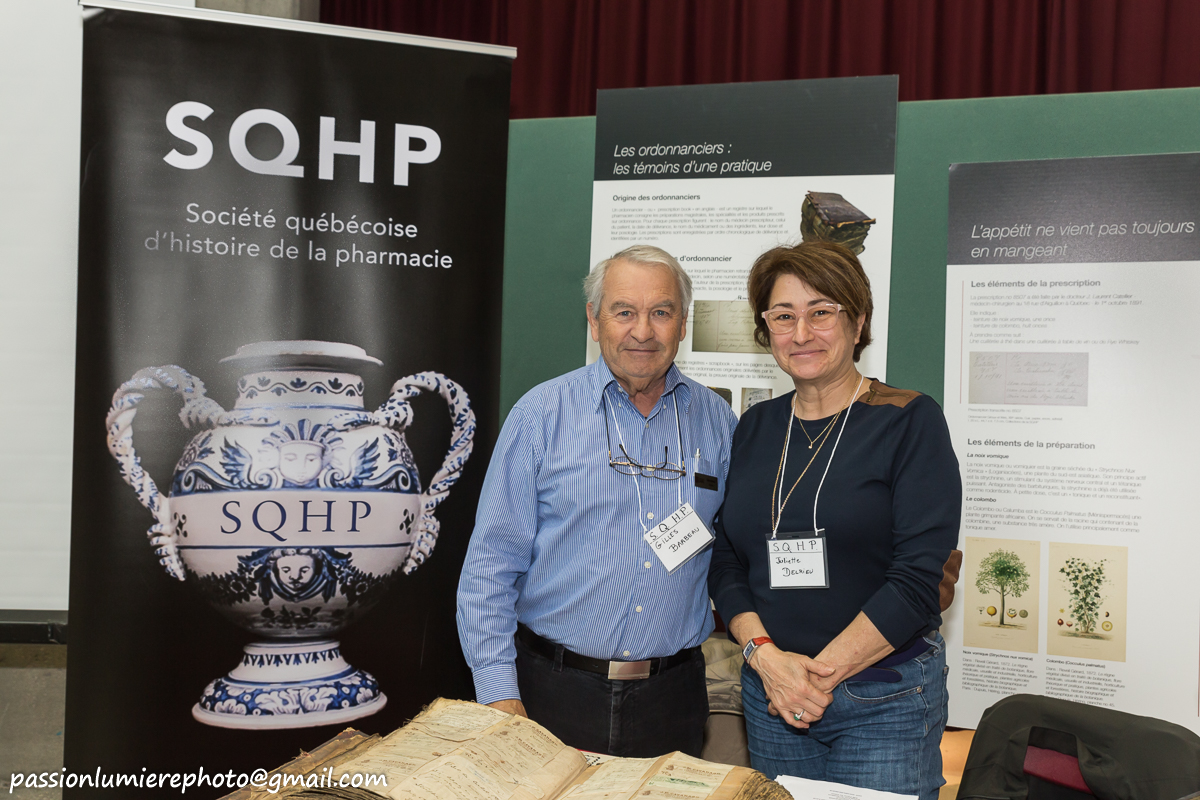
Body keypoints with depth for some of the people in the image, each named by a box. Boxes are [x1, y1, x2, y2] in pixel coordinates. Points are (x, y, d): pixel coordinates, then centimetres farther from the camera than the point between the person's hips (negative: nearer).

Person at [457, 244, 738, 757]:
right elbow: (491, 562, -5)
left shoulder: (716, 421, 4)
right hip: (552, 694, -2)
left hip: (672, 697, 2)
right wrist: (498, 691, -11)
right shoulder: (542, 413, -5)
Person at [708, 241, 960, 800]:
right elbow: (725, 562, 5)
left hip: (886, 698, -4)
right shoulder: (754, 429, 6)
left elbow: (918, 576, -14)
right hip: (769, 692, 4)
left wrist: (820, 672, -14)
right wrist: (765, 655, -11)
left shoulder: (909, 421, -8)